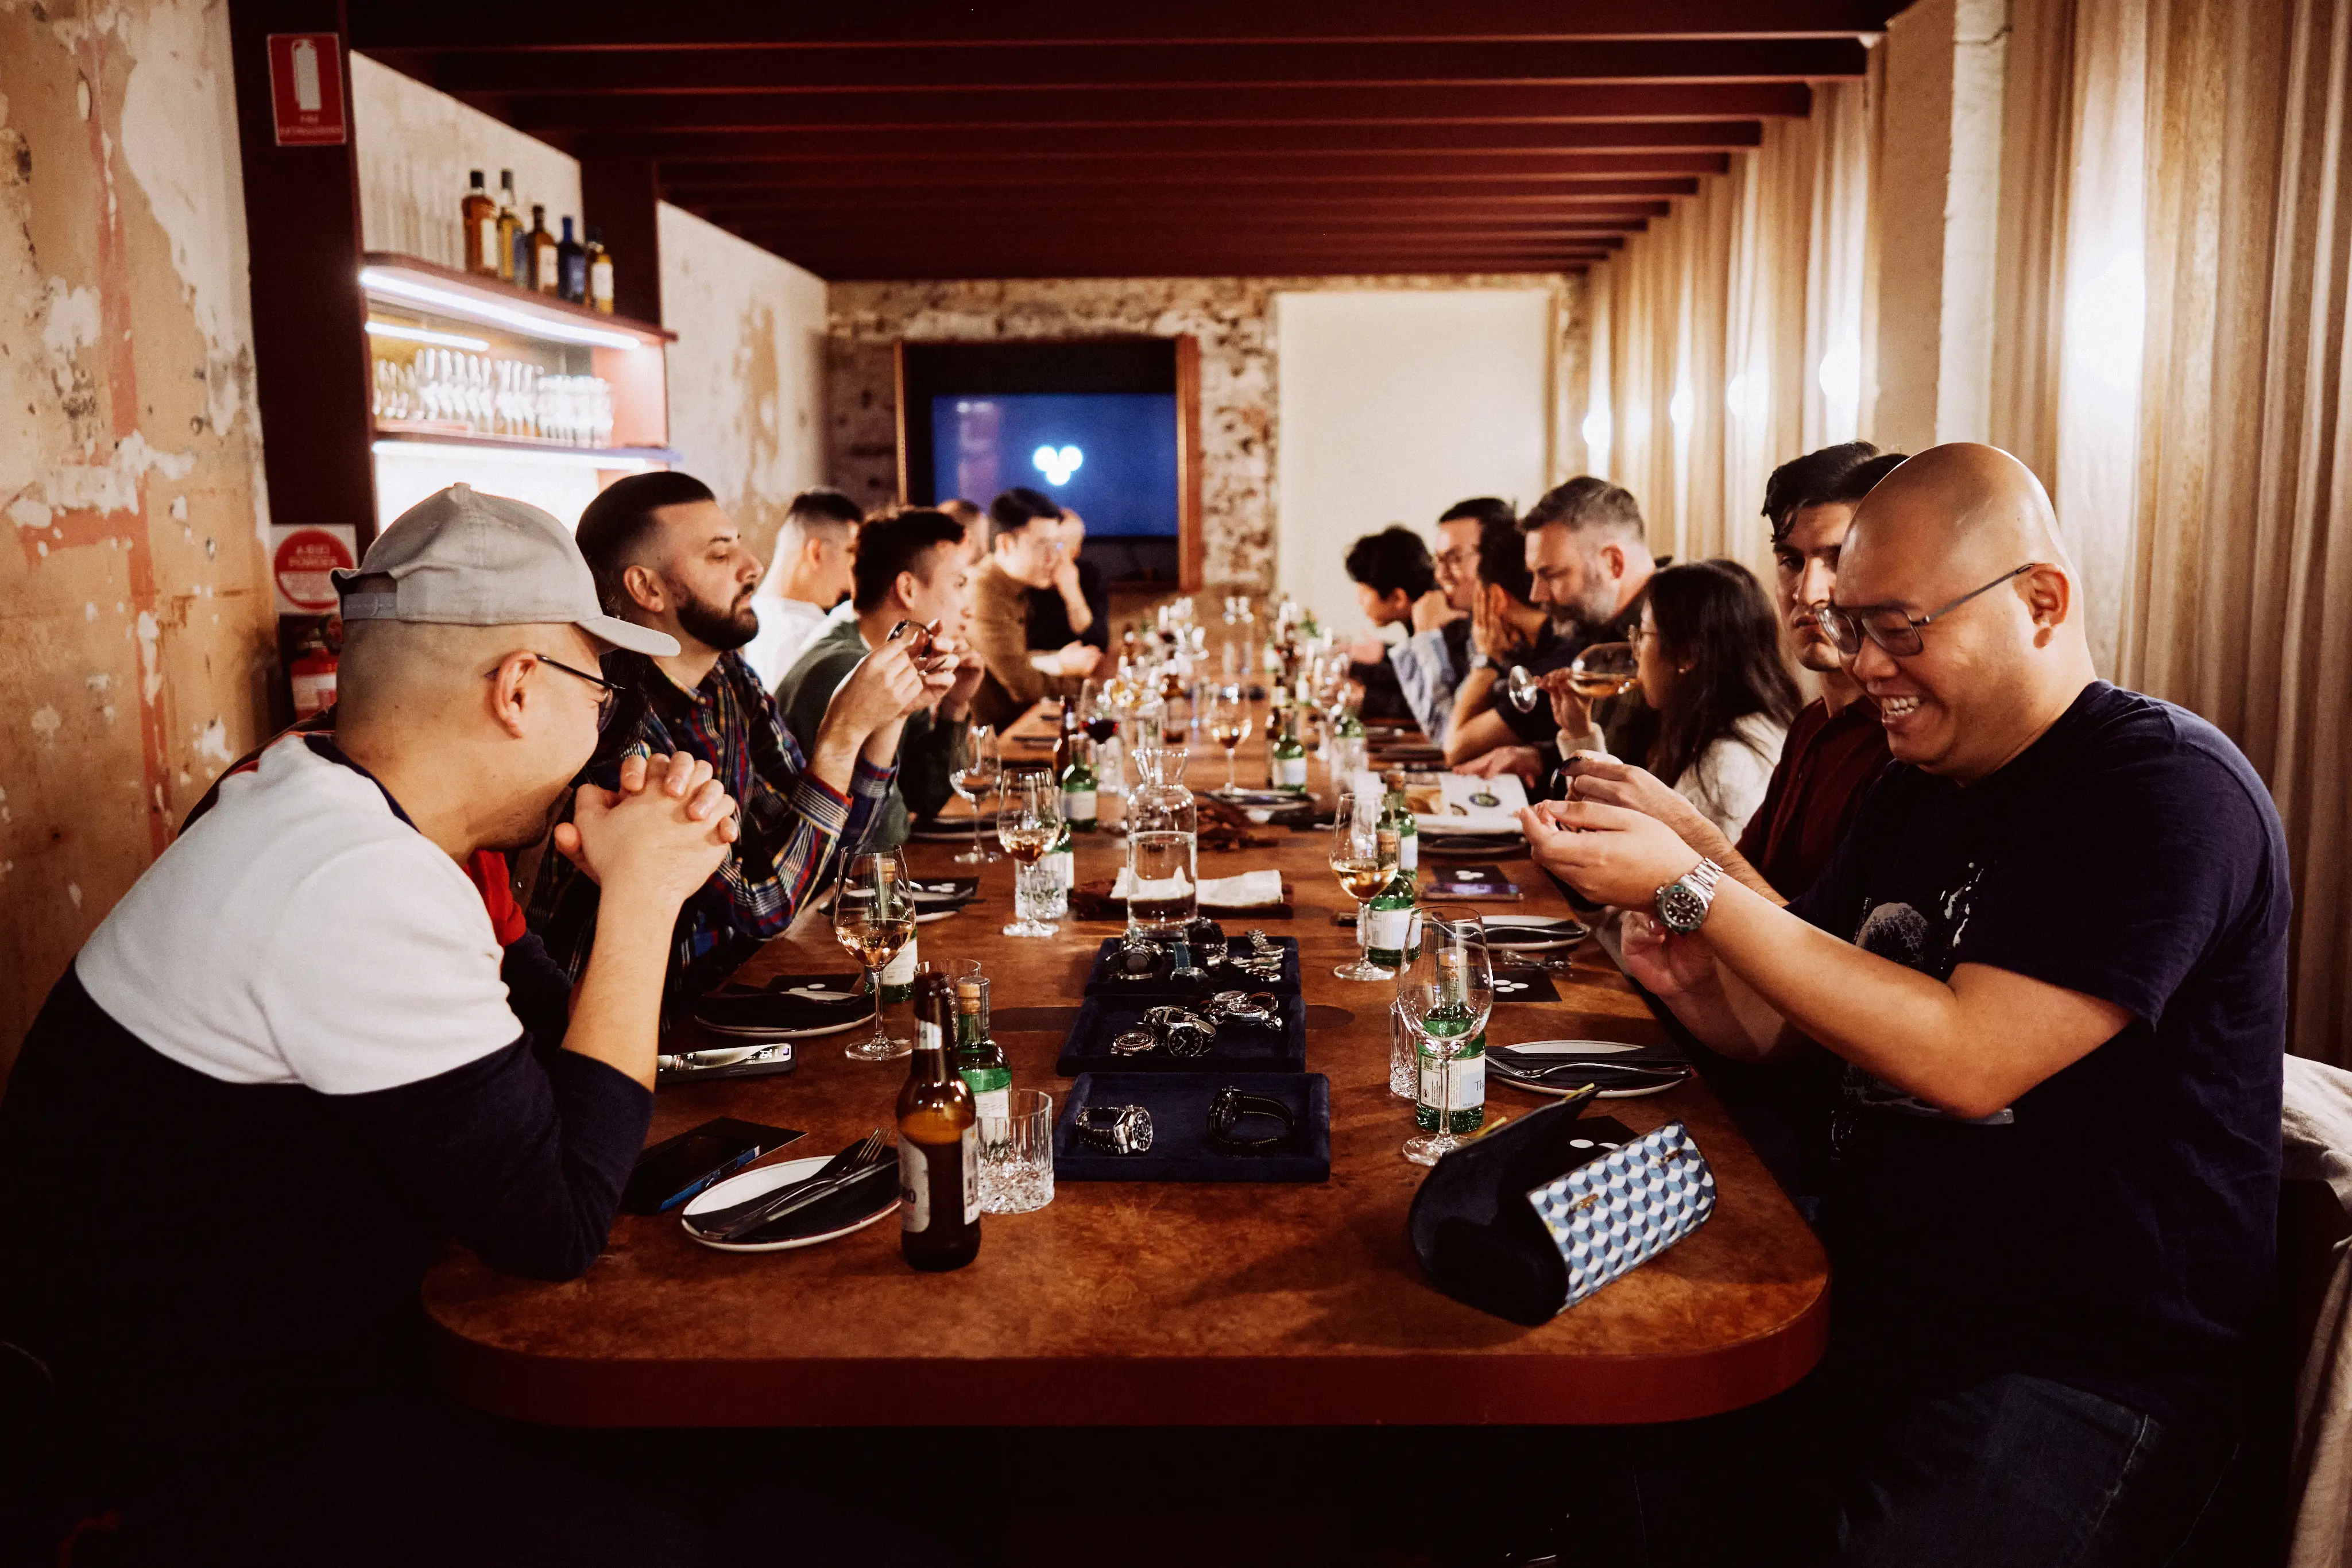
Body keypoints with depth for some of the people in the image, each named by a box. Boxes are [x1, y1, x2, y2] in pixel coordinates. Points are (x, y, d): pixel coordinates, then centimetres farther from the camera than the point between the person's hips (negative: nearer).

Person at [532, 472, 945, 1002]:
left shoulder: (731, 679, 2)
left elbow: (835, 837, 10)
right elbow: (761, 904, -23)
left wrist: (891, 716, -4)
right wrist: (843, 729, -23)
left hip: (724, 987, 7)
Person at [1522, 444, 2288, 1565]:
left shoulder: (2168, 791, -14)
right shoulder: (1916, 788, 11)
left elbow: (1968, 1059, -24)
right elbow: (1782, 1025, 16)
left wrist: (1689, 885, -23)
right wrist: (1693, 982, -8)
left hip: (2083, 1374, -6)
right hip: (1870, 1301, 7)